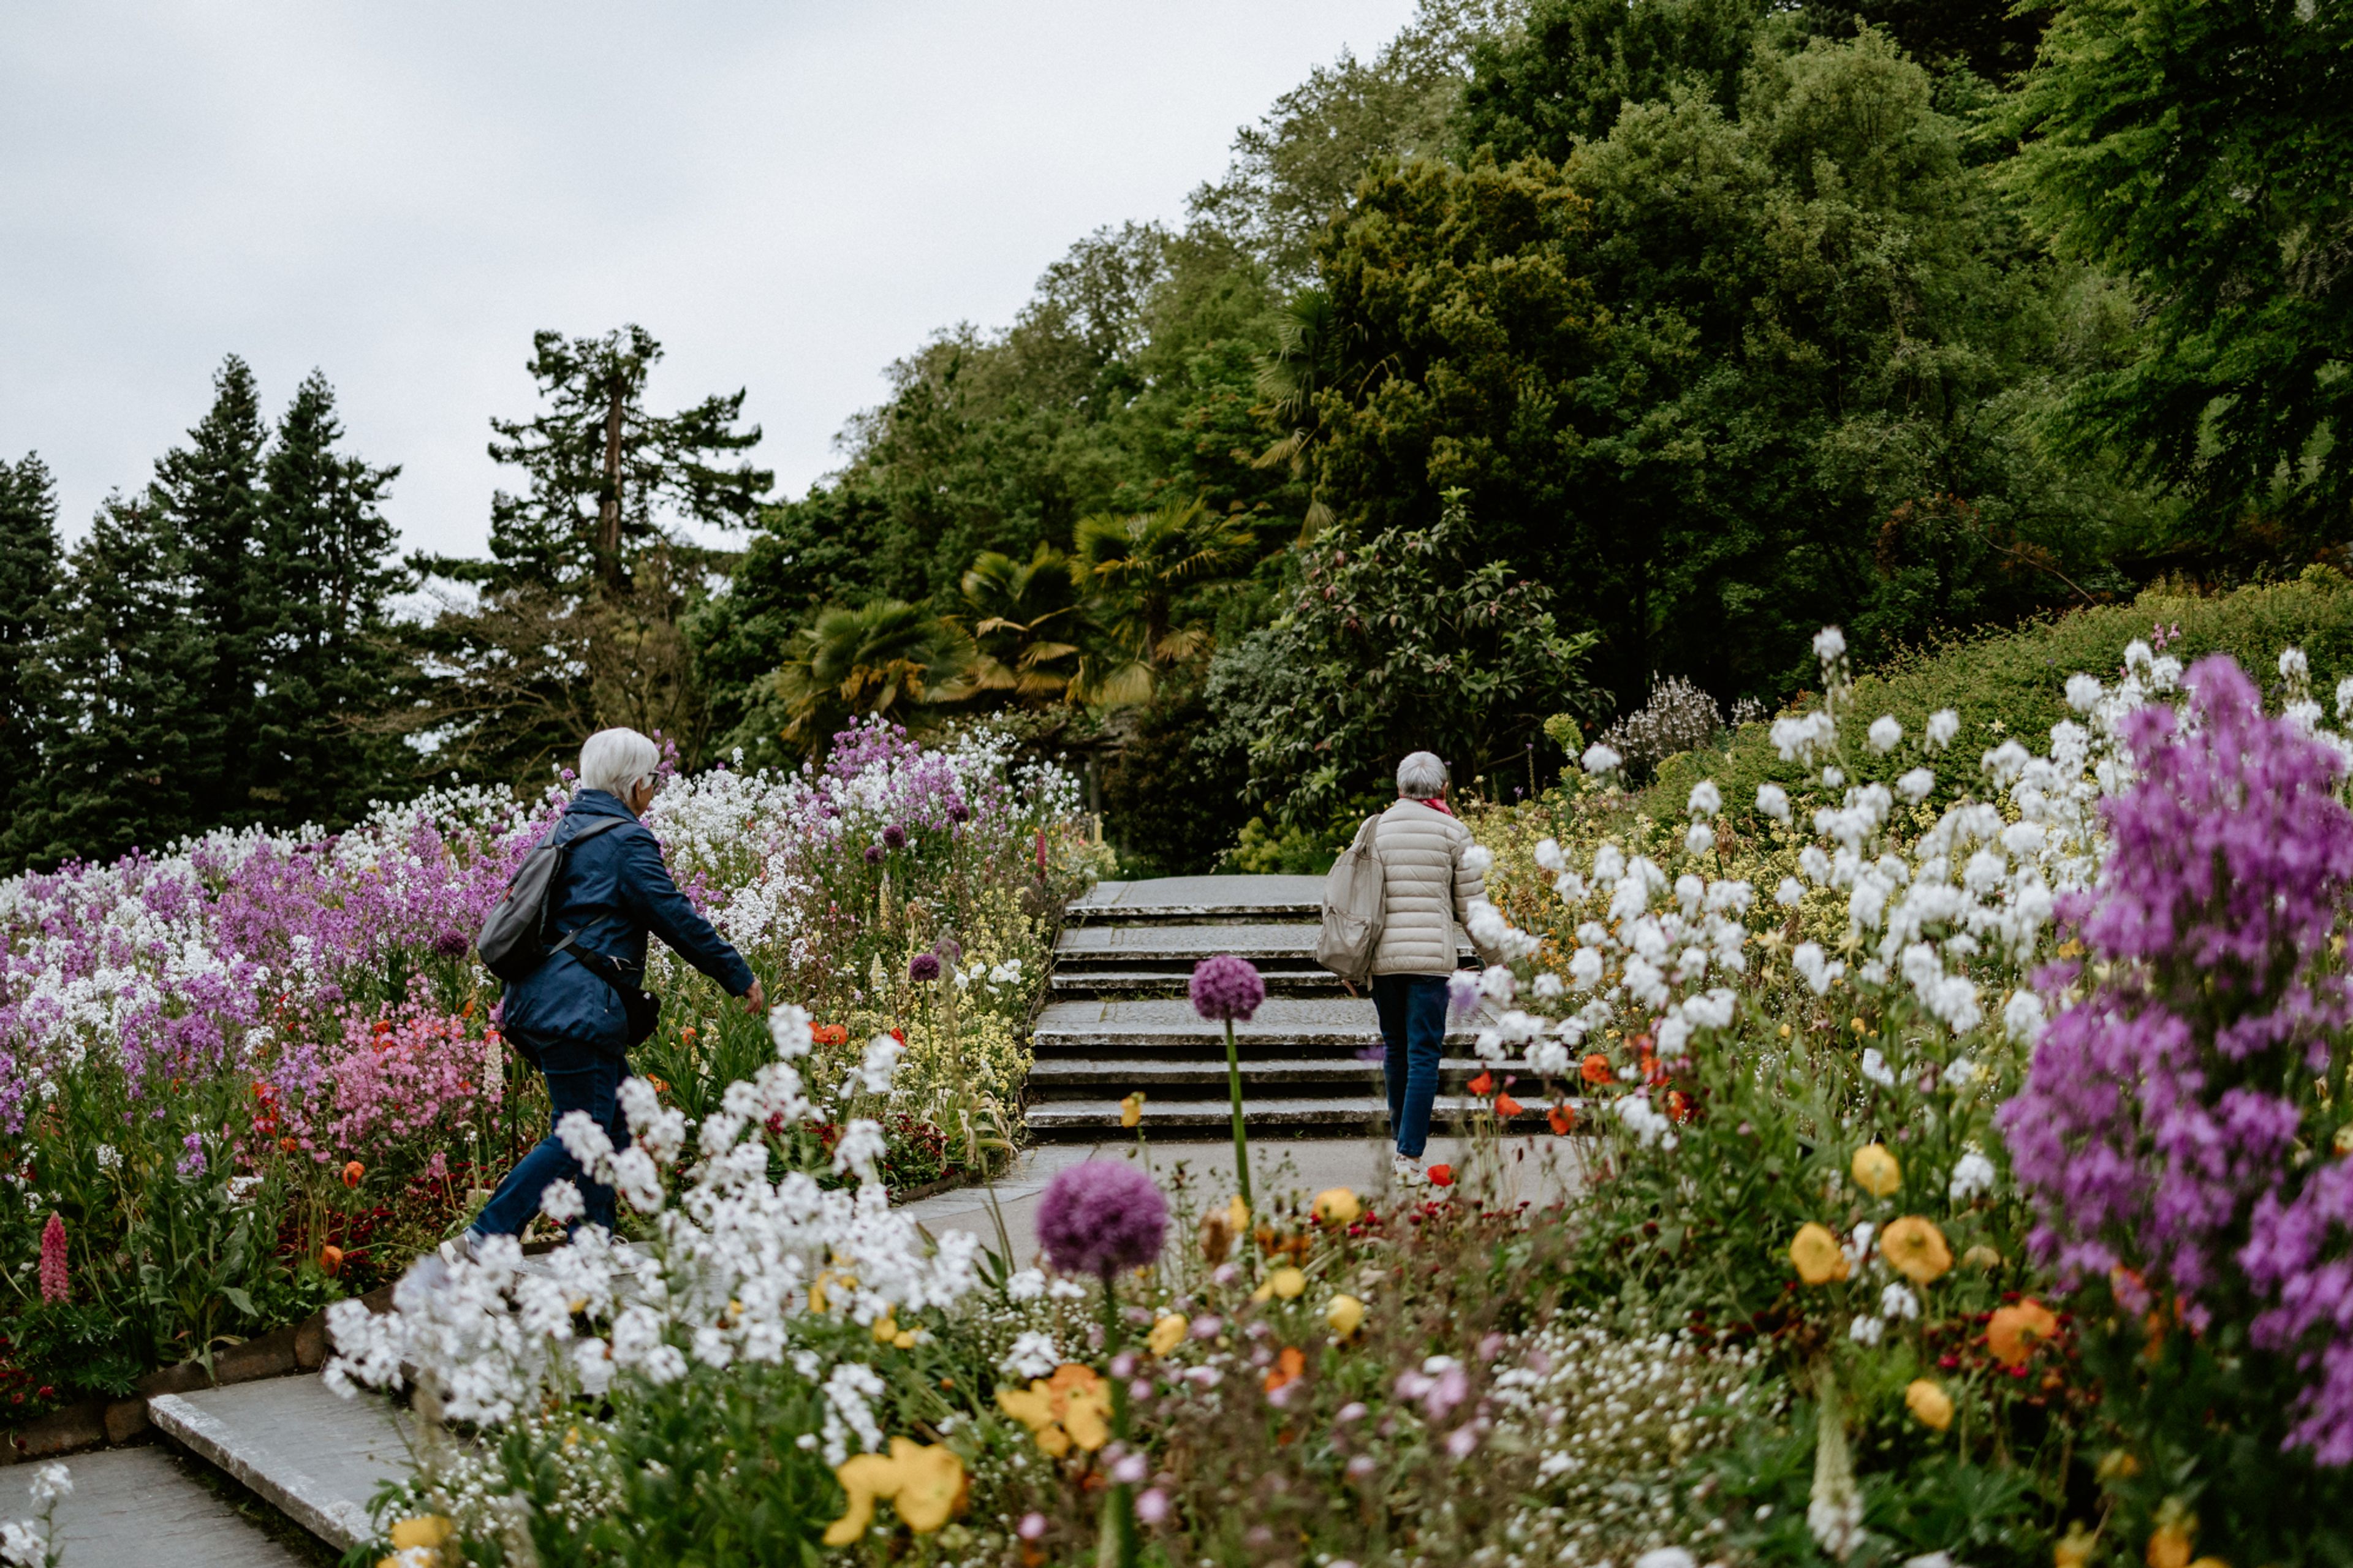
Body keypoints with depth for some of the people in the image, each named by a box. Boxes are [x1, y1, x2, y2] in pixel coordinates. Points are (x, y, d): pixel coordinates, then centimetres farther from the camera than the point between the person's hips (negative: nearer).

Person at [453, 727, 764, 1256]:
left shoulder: (567, 828, 17)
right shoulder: (627, 841, -10)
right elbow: (677, 920, -10)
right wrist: (740, 977, -1)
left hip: (539, 997, 10)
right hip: (576, 1007, -10)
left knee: (618, 1109, 17)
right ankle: (483, 1240, -10)